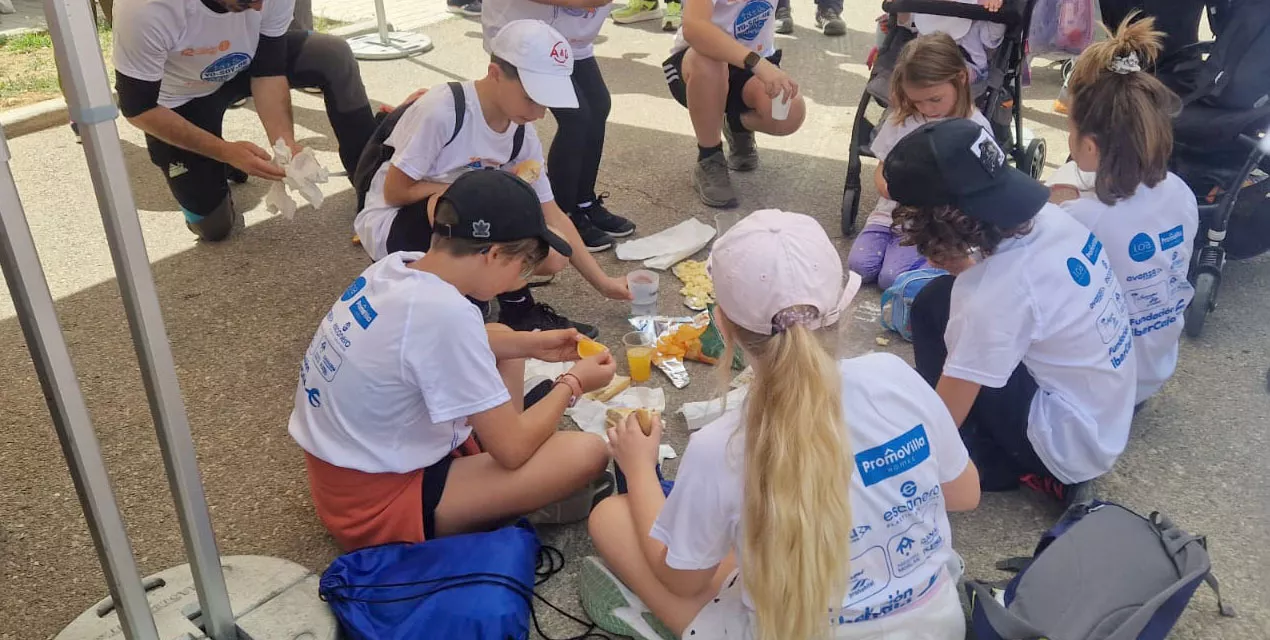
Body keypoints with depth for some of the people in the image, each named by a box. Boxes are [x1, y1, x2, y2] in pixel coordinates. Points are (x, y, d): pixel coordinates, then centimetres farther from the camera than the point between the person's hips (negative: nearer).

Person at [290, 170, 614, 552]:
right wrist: (571, 384, -4)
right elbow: (512, 449, -20)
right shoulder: (444, 313, -30)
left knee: (499, 336, 17)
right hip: (375, 506, -9)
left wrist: (529, 344, 11)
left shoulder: (399, 266, -6)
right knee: (586, 454, -17)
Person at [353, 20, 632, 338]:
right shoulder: (441, 111, -27)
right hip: (389, 227, -6)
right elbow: (394, 192, -20)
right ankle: (517, 310, -16)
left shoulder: (522, 134, -7)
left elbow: (552, 217, -2)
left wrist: (603, 283, -4)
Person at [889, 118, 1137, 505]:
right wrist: (958, 264, -7)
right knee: (942, 300, 0)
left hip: (1071, 439, -8)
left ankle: (1016, 468, 1)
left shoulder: (997, 295, -32)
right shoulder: (1046, 218, -9)